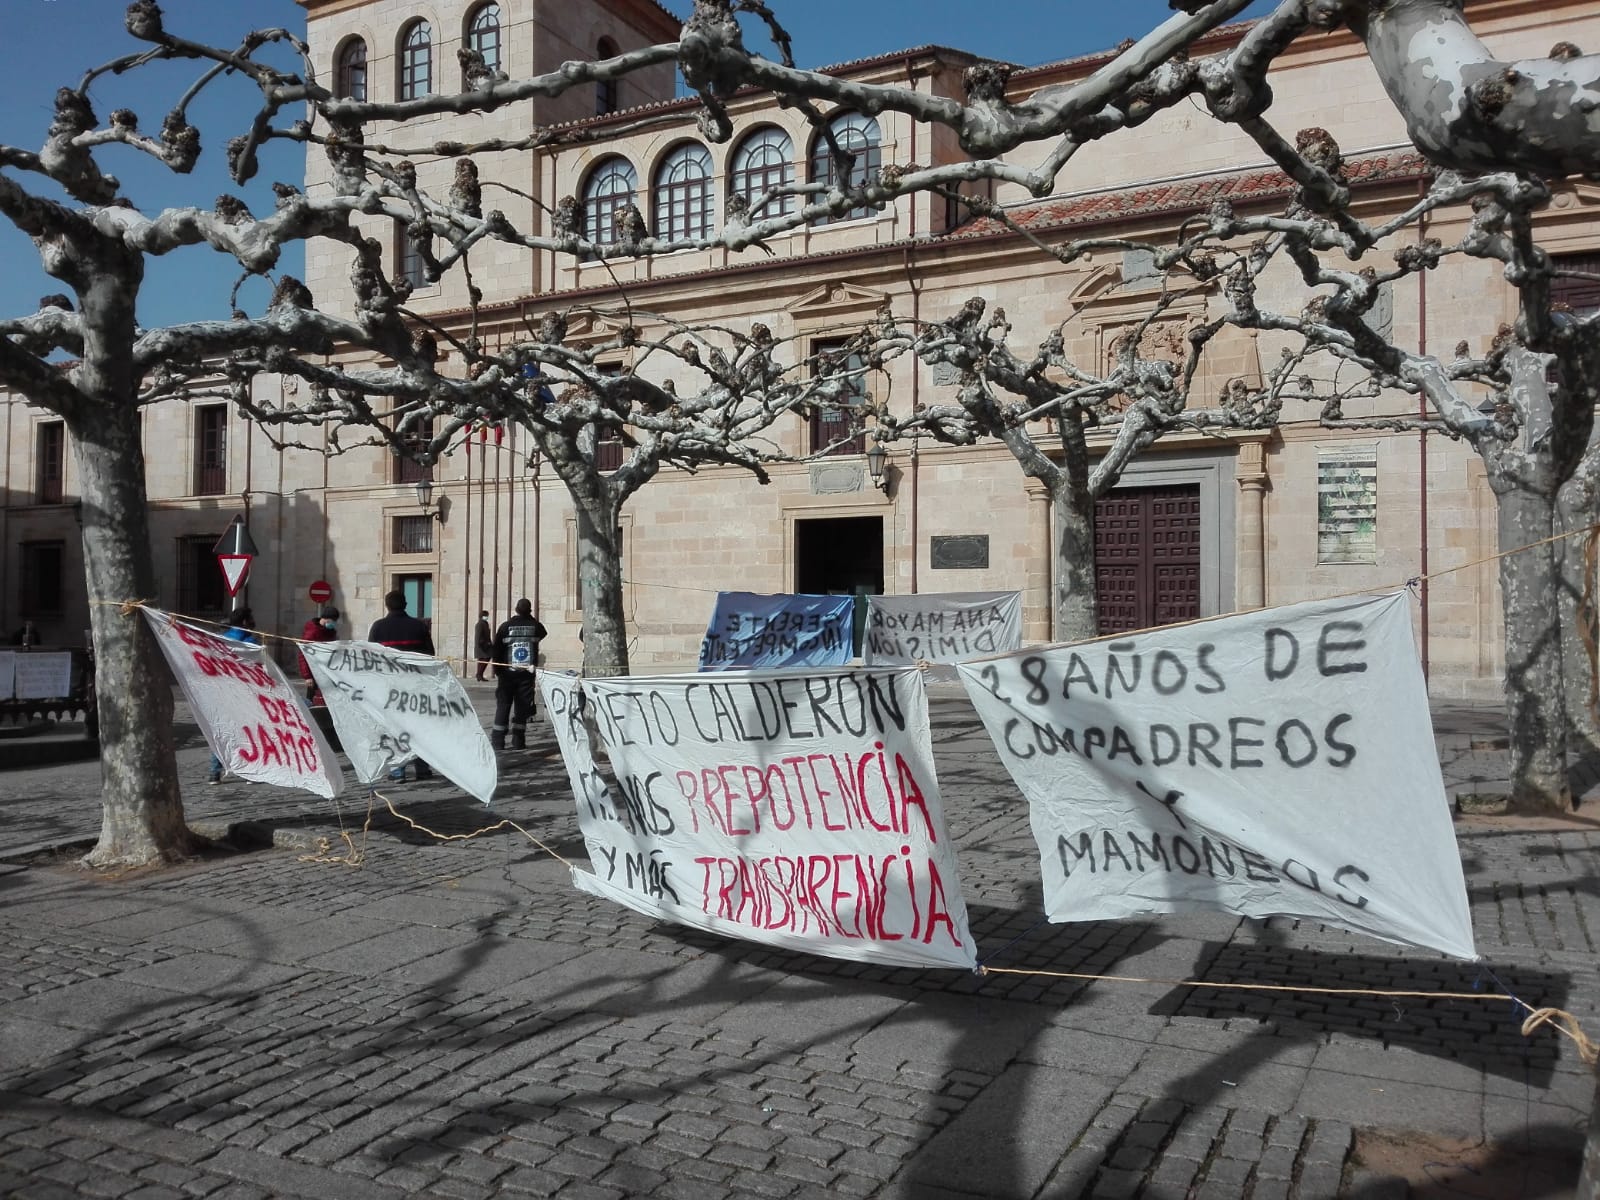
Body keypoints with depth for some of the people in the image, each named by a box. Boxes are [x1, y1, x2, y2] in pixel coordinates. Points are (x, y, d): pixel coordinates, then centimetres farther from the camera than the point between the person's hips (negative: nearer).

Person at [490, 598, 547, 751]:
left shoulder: (505, 626, -5)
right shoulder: (535, 626, -2)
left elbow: (496, 649, -3)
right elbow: (542, 634, 21)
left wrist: (497, 670, 7)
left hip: (507, 674, -1)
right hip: (527, 674, 1)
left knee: (502, 706, 5)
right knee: (522, 707, 7)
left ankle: (497, 741, 3)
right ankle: (518, 742, 6)